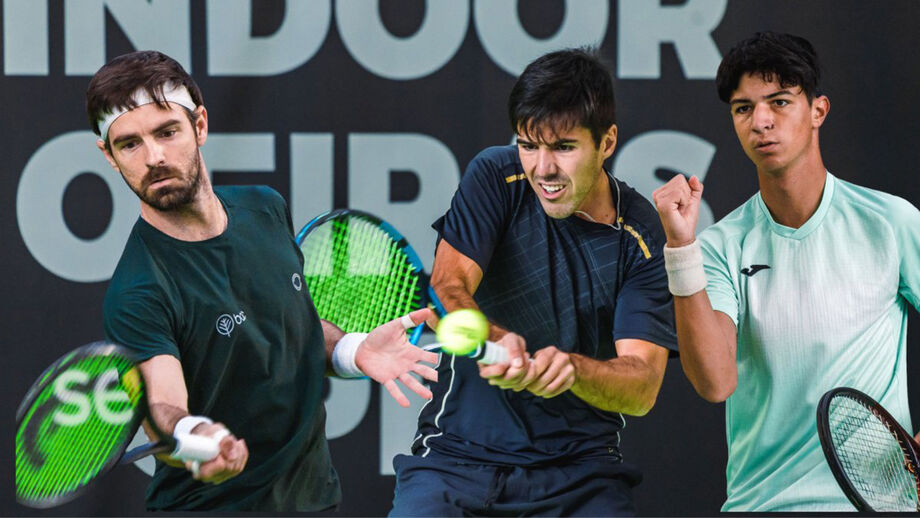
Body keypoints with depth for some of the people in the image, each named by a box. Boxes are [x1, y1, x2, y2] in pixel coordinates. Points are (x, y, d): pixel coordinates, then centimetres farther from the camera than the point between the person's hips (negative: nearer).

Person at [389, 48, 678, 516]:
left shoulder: (644, 236, -5)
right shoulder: (496, 177, -2)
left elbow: (642, 385, -12)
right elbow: (446, 290, -13)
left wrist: (572, 367, -33)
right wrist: (496, 340, -35)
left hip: (580, 472, 0)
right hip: (456, 456, 0)